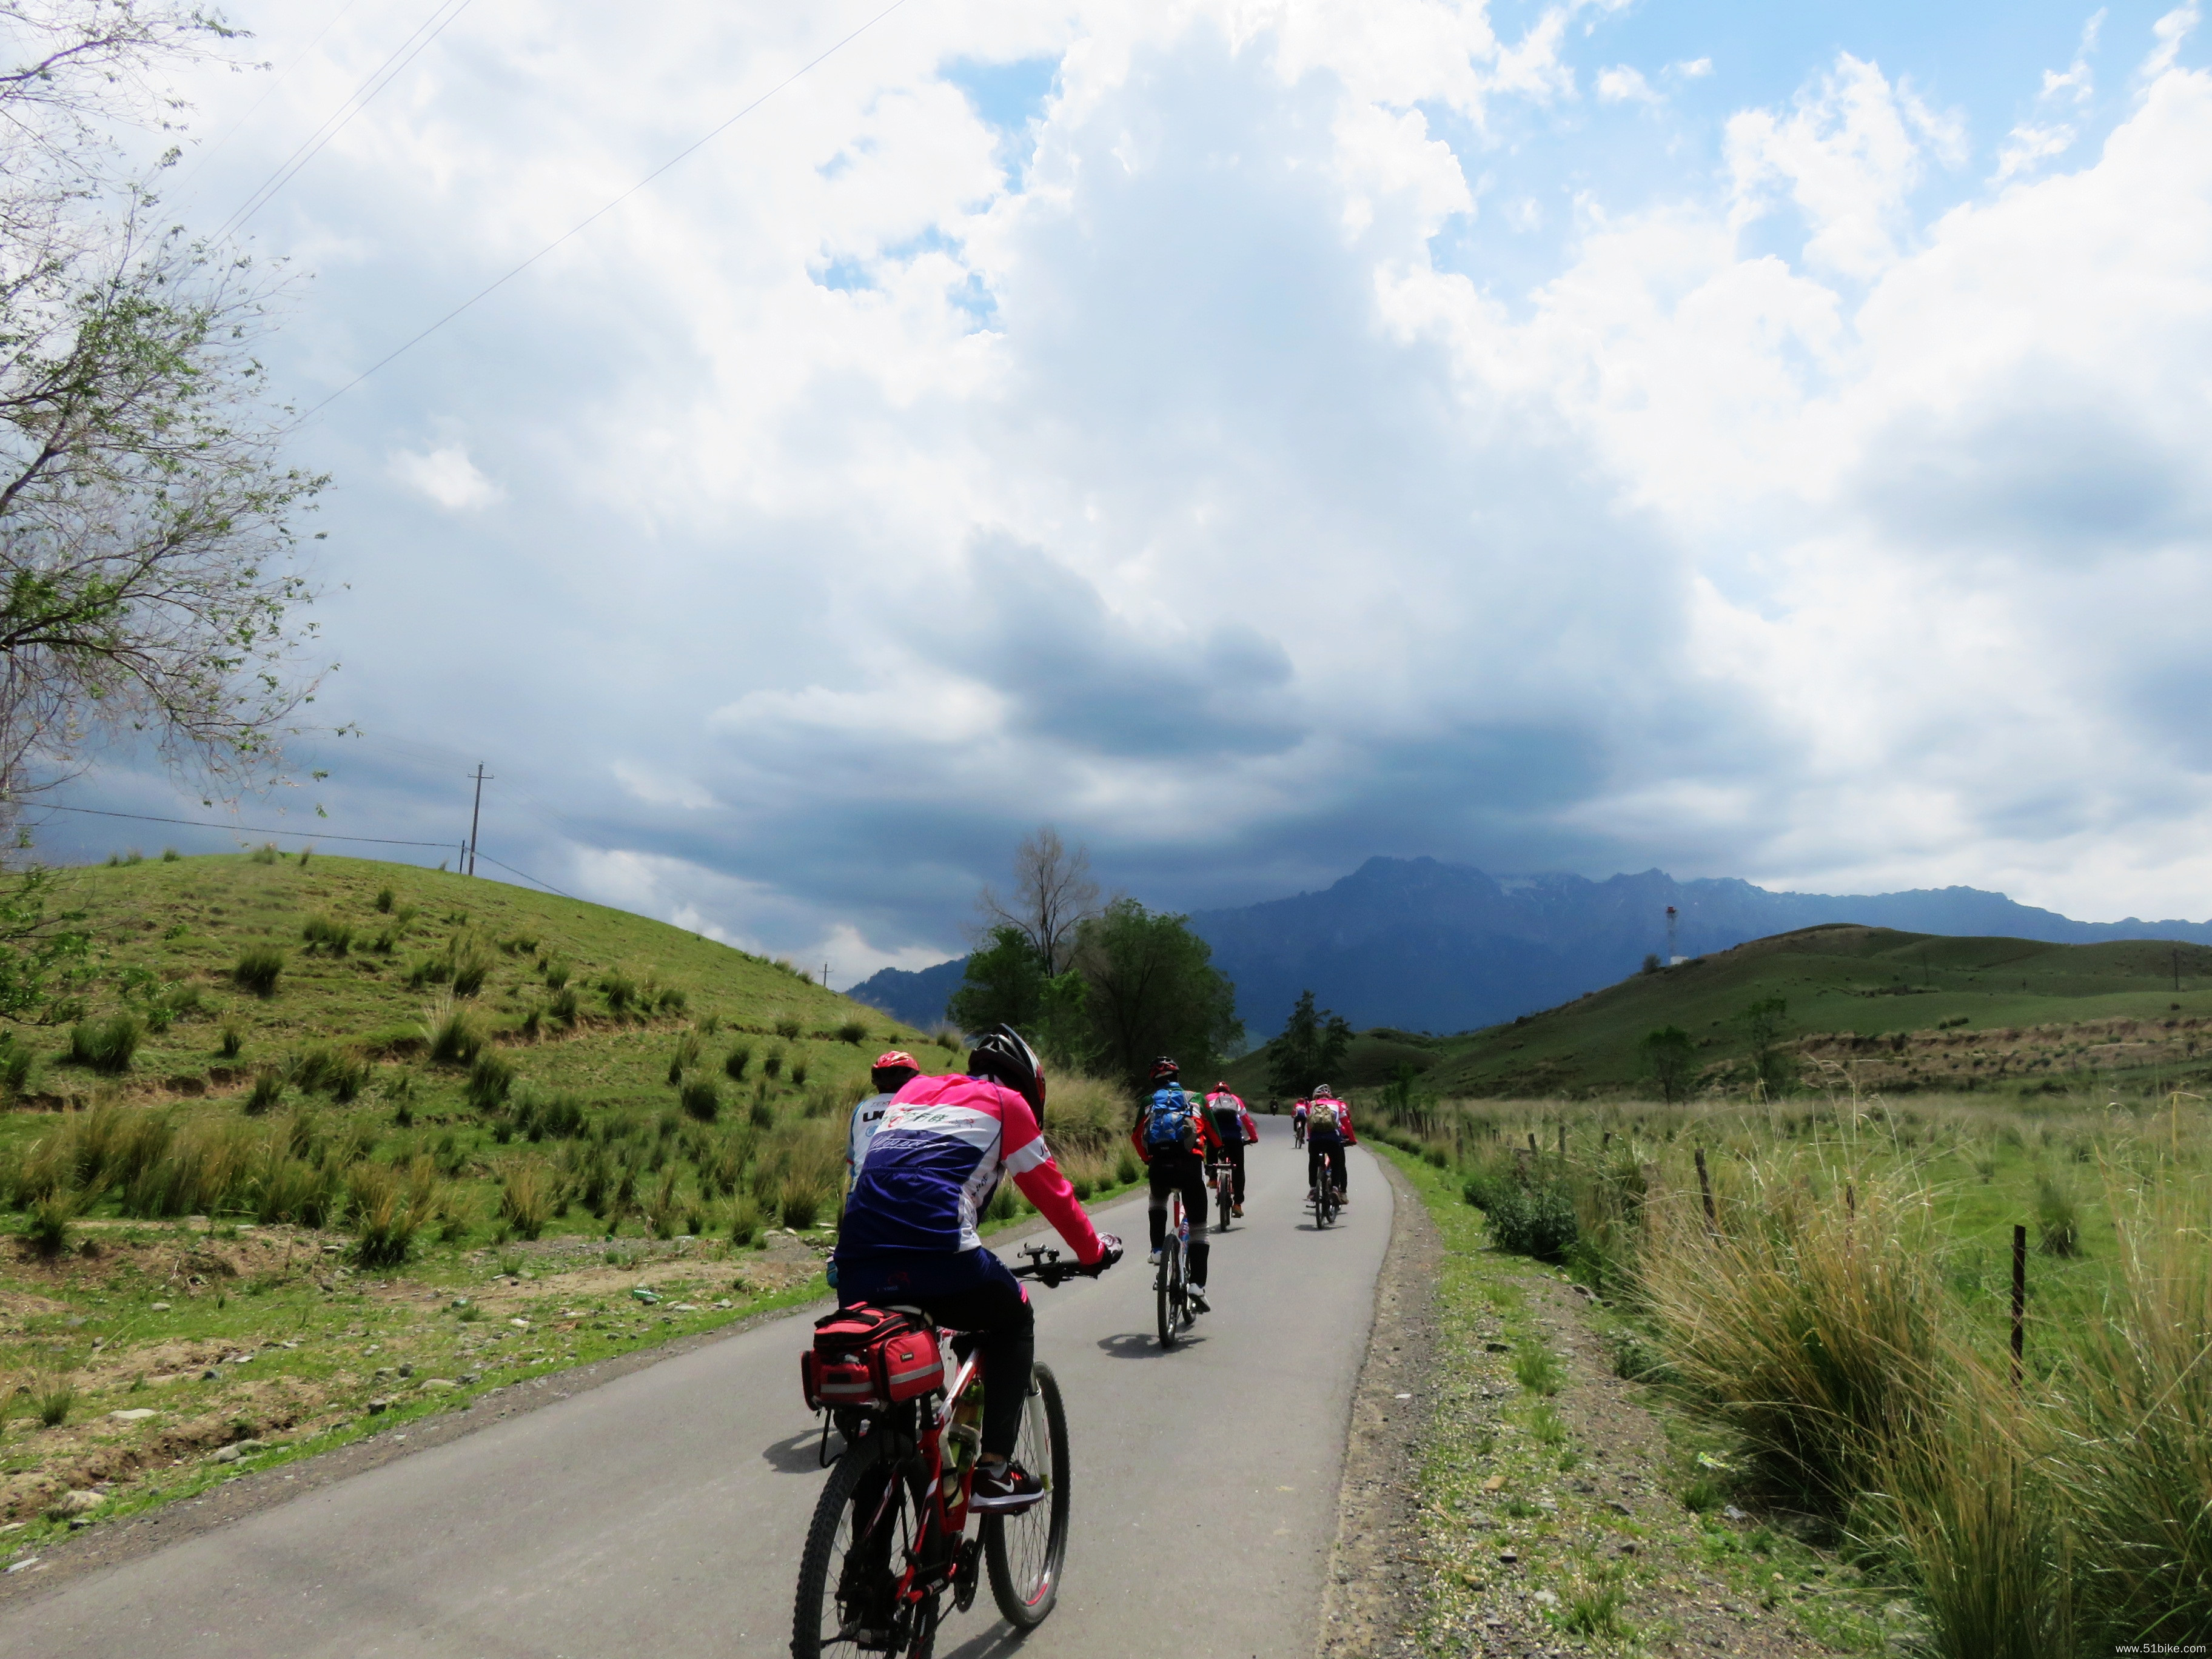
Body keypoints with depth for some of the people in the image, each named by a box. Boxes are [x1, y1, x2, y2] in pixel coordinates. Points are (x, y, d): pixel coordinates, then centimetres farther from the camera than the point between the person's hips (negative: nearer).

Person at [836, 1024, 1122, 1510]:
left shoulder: (912, 1092, 30)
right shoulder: (1006, 1103, 15)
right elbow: (1050, 1189, 19)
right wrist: (1095, 1250, 34)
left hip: (856, 1268, 5)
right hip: (936, 1256, -5)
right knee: (1013, 1320, 22)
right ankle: (994, 1471, 14)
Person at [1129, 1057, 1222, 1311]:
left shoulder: (1148, 1103, 23)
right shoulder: (1195, 1100, 21)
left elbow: (1137, 1137, 18)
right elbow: (1214, 1137, 23)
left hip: (1159, 1165, 1)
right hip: (1190, 1165, -1)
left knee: (1157, 1201, 36)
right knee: (1198, 1228, 9)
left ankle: (1157, 1250, 20)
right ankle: (1198, 1285, -1)